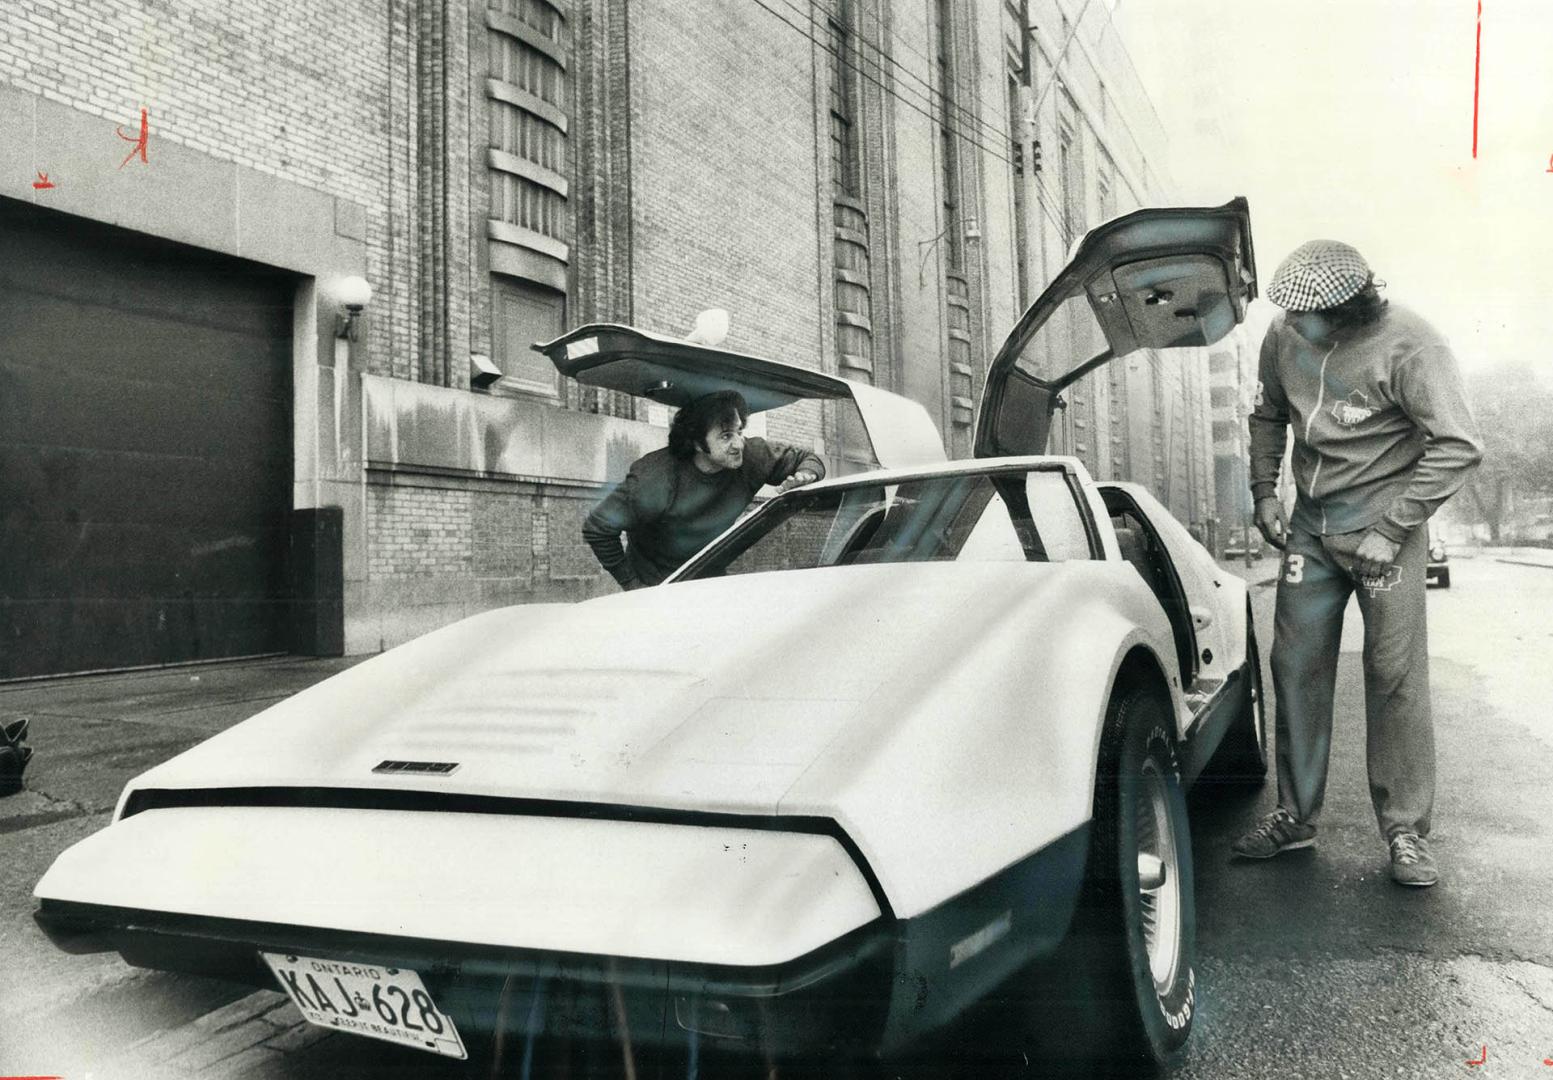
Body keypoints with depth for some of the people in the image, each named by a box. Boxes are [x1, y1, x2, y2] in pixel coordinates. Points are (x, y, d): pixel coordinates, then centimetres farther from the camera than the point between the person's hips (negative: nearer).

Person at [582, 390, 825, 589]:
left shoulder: (751, 455, -17)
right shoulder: (657, 481, -30)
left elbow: (807, 459, -1)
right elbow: (598, 528, -21)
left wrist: (805, 475, -26)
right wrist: (630, 582, -15)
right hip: (656, 589, -4)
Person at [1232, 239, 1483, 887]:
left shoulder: (1407, 346, -16)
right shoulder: (1285, 337, -1)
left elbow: (1458, 445, -18)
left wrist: (1391, 530, -20)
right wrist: (1264, 492, 7)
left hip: (1383, 525, -5)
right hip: (1310, 525, 5)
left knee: (1396, 676, -5)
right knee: (1296, 667, 6)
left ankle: (1407, 832, 8)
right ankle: (1296, 816, 18)